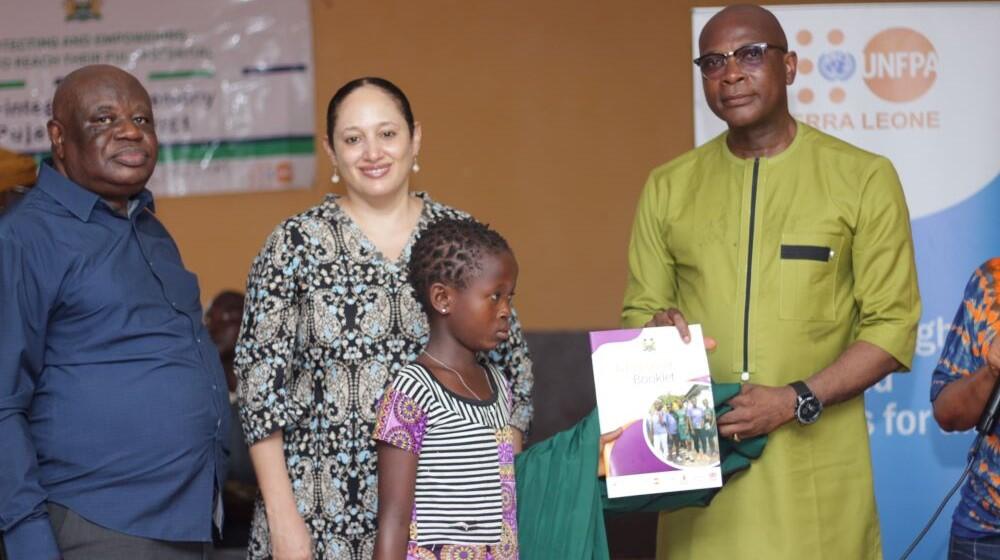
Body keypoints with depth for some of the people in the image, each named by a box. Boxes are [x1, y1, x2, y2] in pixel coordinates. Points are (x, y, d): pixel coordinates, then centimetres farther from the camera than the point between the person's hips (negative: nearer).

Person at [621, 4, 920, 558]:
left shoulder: (864, 179, 2)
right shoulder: (667, 188, 11)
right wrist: (657, 329, -9)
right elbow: (638, 312, 15)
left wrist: (797, 400, -14)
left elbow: (892, 325, -1)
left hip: (816, 466, -2)